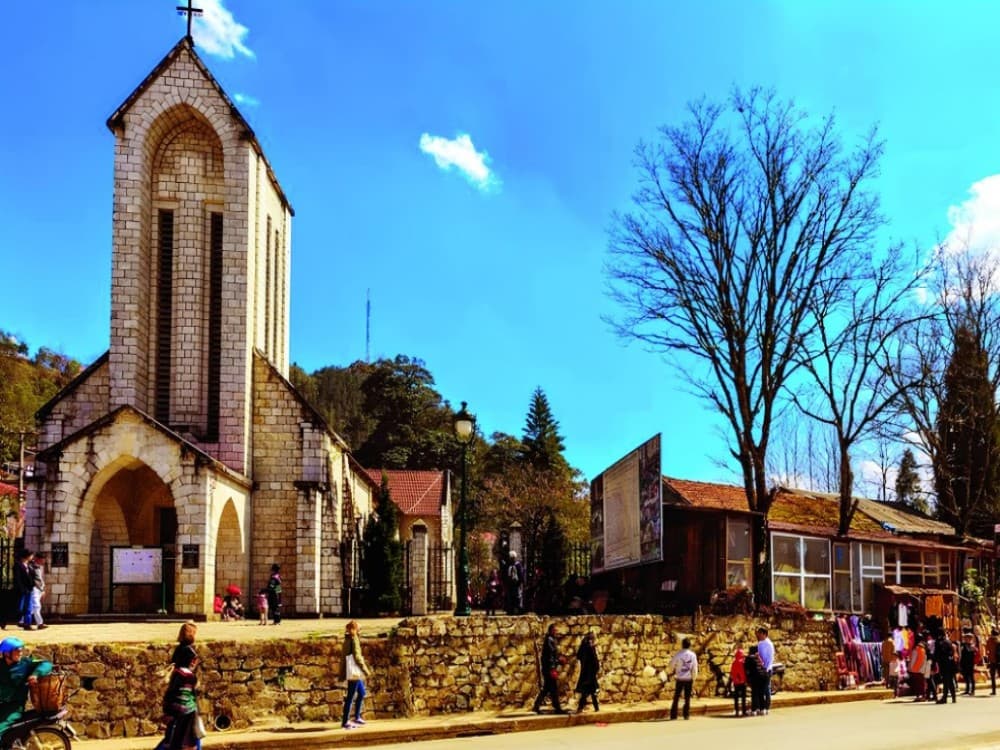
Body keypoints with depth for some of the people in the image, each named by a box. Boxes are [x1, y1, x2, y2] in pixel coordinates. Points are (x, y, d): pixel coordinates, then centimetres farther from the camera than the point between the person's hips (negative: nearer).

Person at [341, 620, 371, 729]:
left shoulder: (347, 639, 14)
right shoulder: (354, 638, -14)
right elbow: (357, 656, -18)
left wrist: (342, 673, 21)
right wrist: (365, 669, -12)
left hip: (354, 672, 10)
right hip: (354, 671, -10)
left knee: (362, 693, 18)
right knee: (351, 696, -5)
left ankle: (357, 717, 23)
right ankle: (345, 721, -2)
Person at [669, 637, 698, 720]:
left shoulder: (678, 654, -11)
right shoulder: (693, 655, -5)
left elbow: (672, 664, -5)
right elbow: (695, 668, -2)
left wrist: (673, 671, 16)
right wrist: (693, 678, 11)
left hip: (679, 679, -1)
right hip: (688, 679, 1)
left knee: (676, 697, 5)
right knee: (687, 698, 11)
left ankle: (673, 716, 2)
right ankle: (686, 715, 10)